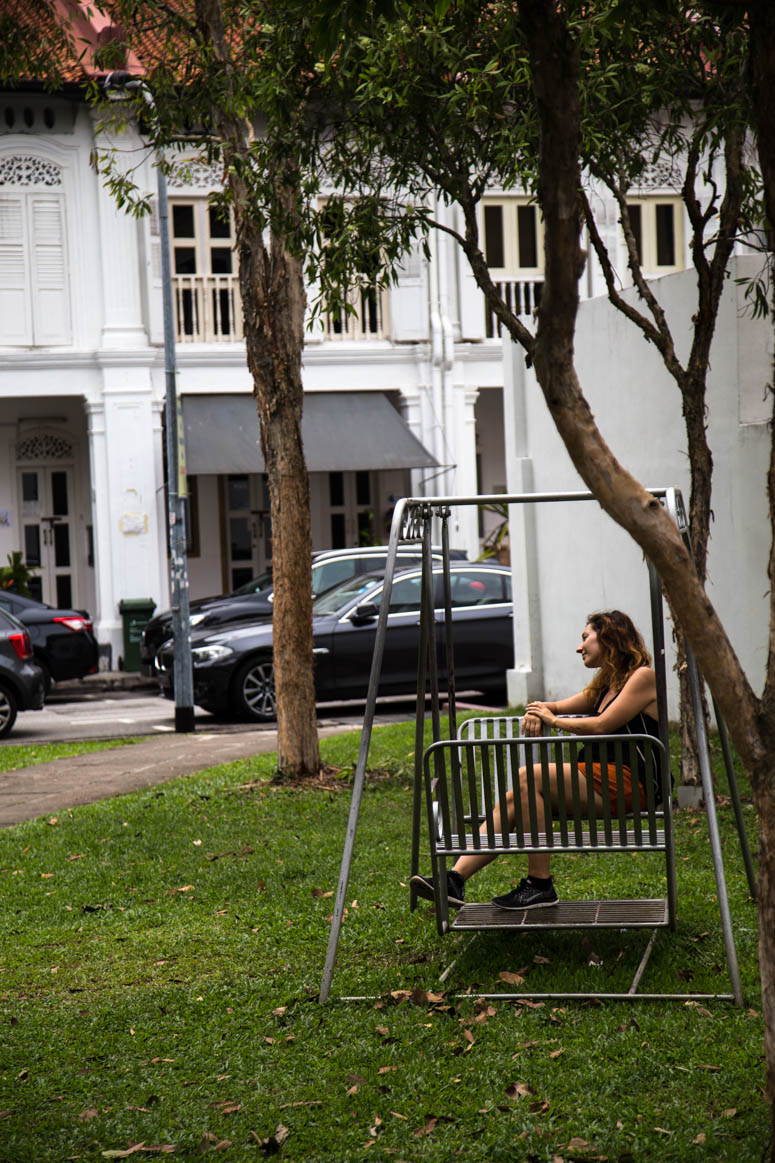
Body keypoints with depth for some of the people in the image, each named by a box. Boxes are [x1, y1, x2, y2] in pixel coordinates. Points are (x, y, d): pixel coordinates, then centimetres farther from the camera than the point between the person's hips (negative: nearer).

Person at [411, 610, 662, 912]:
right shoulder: (605, 684, 26)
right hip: (597, 777, 9)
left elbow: (602, 725, -13)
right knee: (513, 799, -11)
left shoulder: (642, 676, -2)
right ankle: (455, 878, -23)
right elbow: (559, 708, 30)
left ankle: (540, 886, -24)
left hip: (627, 782, -9)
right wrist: (538, 710, 4)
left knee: (528, 778, -25)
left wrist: (553, 720, 1)